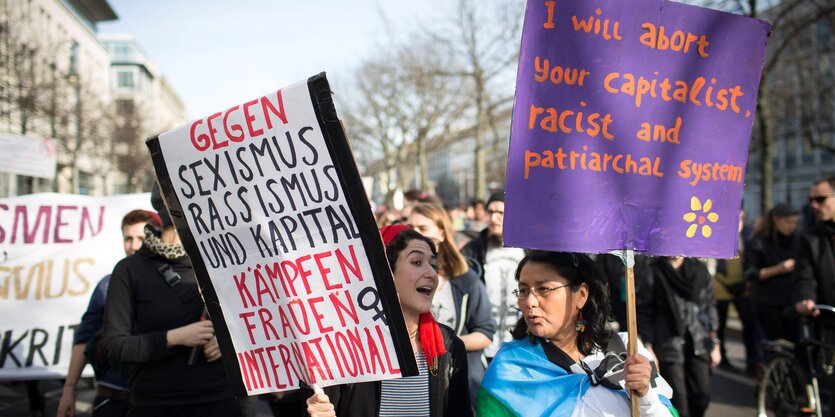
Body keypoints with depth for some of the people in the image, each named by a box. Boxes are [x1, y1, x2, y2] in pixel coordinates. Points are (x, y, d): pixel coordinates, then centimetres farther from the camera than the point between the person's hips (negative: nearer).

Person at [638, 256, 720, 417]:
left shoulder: (699, 270, 5)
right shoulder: (652, 274, -6)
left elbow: (710, 306, 11)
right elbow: (644, 313, -4)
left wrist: (714, 343, 10)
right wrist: (649, 349, -7)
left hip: (699, 345, 4)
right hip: (669, 344, -4)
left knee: (701, 396, 5)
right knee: (678, 400, -3)